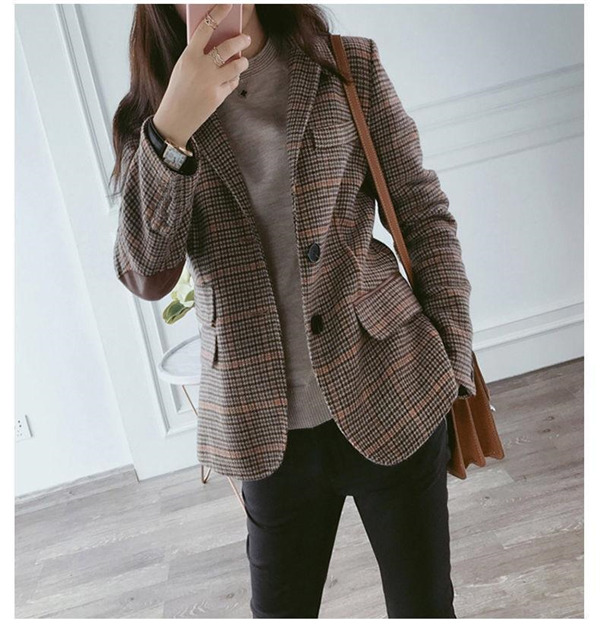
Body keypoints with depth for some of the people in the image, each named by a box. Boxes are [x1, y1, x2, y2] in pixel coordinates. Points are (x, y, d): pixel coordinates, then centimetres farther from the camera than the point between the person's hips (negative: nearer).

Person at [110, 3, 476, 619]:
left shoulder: (351, 66, 1)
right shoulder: (152, 113, 3)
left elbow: (426, 219, 1)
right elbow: (146, 276, -9)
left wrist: (456, 368, -2)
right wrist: (173, 129, -21)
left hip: (392, 399, 0)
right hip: (269, 429, 1)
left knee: (424, 608, 13)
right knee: (280, 612, 17)